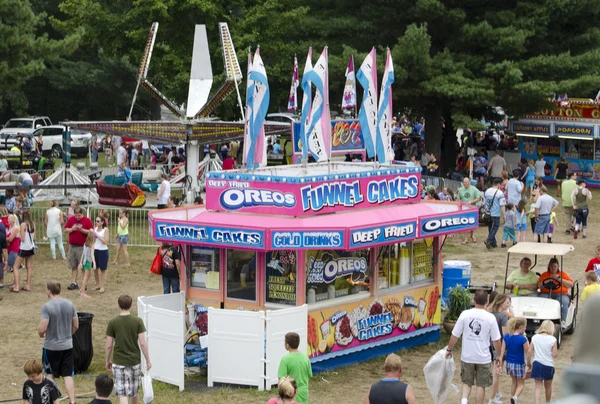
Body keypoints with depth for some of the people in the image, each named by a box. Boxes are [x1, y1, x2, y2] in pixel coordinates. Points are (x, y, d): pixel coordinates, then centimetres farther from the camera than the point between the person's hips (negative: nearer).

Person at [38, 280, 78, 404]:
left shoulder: (47, 306, -17)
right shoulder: (69, 304, 0)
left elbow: (42, 328, -21)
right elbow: (76, 325, 6)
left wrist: (40, 334, 1)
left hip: (52, 346, -4)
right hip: (67, 345, 4)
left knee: (51, 375, 15)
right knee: (68, 375, 6)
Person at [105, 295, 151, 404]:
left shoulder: (113, 323, -7)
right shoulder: (138, 321, -7)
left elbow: (109, 345, -4)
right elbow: (142, 343, -9)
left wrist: (107, 360, 11)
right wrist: (148, 361, 0)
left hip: (119, 362, -2)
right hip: (135, 361, 2)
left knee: (122, 393, -3)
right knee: (134, 390, 22)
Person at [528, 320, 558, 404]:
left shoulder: (535, 337, -2)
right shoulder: (552, 339, -11)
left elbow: (529, 352, -1)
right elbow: (555, 355, -10)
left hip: (537, 364, 1)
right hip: (548, 365, -1)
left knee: (538, 387, 3)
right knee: (548, 386, 21)